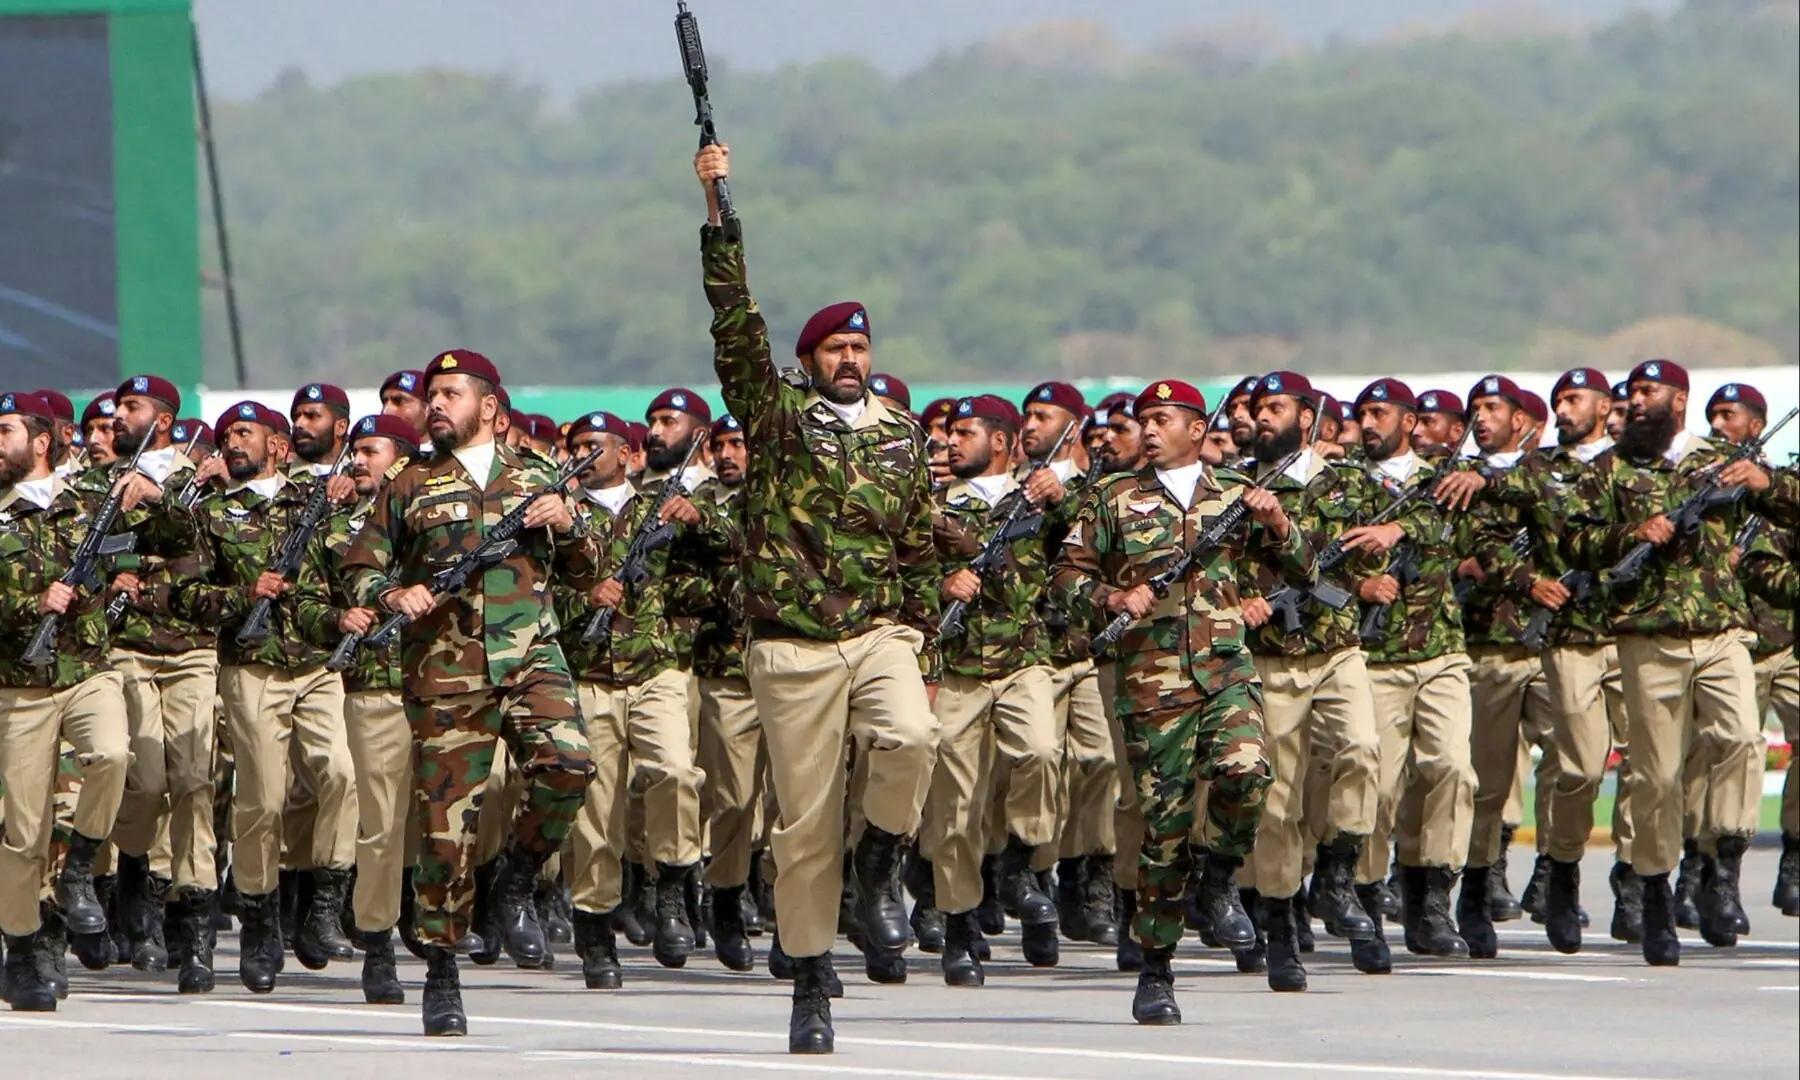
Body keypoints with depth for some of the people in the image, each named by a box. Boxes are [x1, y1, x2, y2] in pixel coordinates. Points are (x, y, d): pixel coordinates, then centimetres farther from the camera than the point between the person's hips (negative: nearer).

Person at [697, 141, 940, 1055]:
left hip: (881, 633, 2)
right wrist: (718, 211, -14)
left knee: (911, 739, -29)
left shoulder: (899, 439, 13)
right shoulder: (776, 419, 4)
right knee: (805, 825, 0)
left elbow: (921, 553, 16)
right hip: (793, 646, -2)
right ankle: (810, 986, 11)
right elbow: (736, 325, -7)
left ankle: (877, 869, -3)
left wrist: (925, 655, 11)